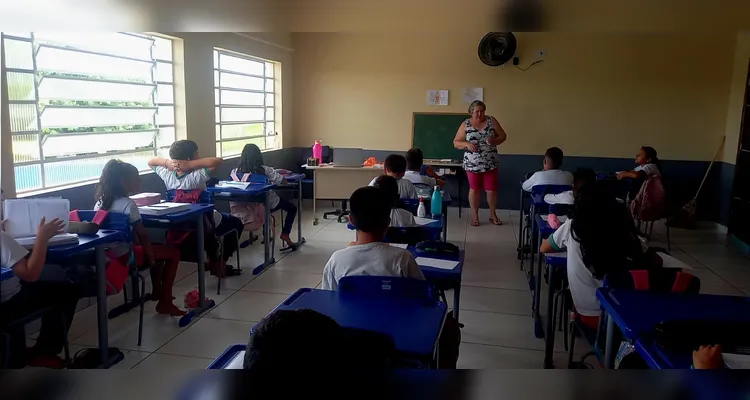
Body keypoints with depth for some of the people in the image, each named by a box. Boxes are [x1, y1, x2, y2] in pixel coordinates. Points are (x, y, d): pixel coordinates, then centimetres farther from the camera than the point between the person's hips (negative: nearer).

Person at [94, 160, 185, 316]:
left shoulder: (100, 202, 7)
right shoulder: (128, 204, -17)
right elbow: (142, 235, -16)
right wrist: (152, 259, -4)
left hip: (106, 253, 9)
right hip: (123, 255, -9)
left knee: (154, 249, 29)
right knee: (174, 253, 2)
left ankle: (157, 292, 39)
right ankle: (165, 302, 5)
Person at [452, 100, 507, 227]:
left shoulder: (491, 121, 1)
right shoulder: (465, 125, -2)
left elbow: (503, 136, 5)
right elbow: (456, 143, 0)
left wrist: (494, 141, -16)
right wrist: (467, 144, -20)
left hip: (490, 163, 1)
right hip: (472, 164, -1)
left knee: (492, 189, 6)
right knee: (474, 189, 7)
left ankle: (493, 214, 24)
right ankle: (475, 215, 20)